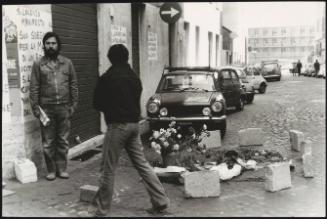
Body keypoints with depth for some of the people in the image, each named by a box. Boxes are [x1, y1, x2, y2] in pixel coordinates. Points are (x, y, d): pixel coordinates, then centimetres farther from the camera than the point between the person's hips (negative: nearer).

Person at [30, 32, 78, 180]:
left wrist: (73, 104, 1)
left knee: (63, 140, 8)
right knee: (48, 142, 4)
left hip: (64, 107, 1)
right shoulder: (38, 64, 3)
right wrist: (35, 107, -5)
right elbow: (34, 88, 1)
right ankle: (51, 170, 17)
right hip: (46, 108, -1)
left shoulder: (67, 63, 7)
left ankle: (62, 168, 20)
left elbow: (73, 85, 7)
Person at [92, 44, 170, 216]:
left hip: (117, 125, -6)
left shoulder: (106, 78, -8)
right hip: (134, 124, 6)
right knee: (142, 164, 11)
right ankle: (161, 202, 13)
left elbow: (97, 104, -1)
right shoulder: (134, 77, 11)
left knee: (108, 168, 2)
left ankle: (102, 208, 11)